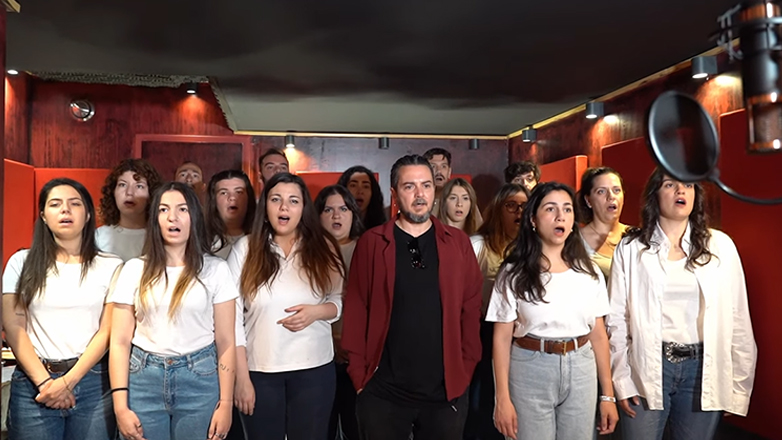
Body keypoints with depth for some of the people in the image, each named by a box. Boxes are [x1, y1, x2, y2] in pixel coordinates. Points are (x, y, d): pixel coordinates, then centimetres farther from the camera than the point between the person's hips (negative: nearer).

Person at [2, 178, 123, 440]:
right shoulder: (22, 262, 5)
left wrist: (68, 380, -12)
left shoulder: (110, 266, 2)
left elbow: (108, 330, -3)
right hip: (32, 384, 1)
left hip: (93, 383, 0)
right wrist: (44, 381, -8)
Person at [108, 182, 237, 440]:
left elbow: (225, 342, -2)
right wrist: (120, 405, -5)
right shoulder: (135, 269, 3)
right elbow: (120, 342, 2)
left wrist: (225, 403, -5)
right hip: (143, 380, 1)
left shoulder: (215, 270, -2)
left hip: (200, 380, -1)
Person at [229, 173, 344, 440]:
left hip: (314, 369, 1)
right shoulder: (245, 248, -4)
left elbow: (341, 301, 6)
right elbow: (233, 316, -4)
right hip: (259, 371, -1)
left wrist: (317, 311, -15)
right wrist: (242, 377, -6)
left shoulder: (323, 247, 0)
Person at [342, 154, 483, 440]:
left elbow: (471, 309, 3)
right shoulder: (371, 243, -2)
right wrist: (359, 374, -4)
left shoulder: (458, 243, 2)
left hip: (447, 391, 2)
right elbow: (356, 310, -2)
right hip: (382, 392, -1)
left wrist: (465, 369, 0)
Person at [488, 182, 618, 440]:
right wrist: (503, 398, -10)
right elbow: (502, 337, -6)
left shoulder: (589, 273, 4)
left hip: (580, 372, 3)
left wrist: (608, 395, 7)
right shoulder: (514, 273, -6)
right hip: (530, 371, -3)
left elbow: (598, 334, 7)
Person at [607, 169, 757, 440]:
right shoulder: (630, 248, -3)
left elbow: (738, 319, 3)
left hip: (704, 368, 2)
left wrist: (740, 382, 3)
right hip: (647, 368, -1)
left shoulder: (721, 246, 0)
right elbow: (617, 318, -2)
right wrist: (621, 380, -4)